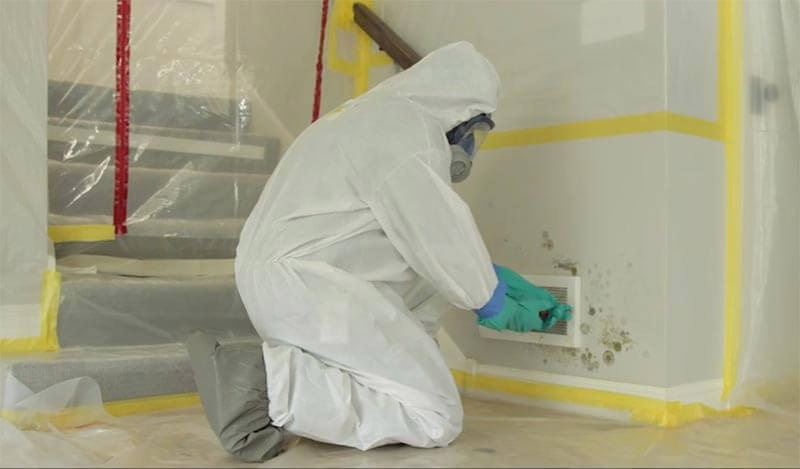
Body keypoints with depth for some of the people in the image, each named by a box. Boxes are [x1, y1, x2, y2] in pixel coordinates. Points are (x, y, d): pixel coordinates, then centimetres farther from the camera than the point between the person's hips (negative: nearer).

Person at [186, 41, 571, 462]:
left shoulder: (381, 118, 22)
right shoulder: (408, 126, -10)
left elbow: (434, 234, 22)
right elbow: (439, 238, -11)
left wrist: (511, 283, 22)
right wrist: (490, 300, 7)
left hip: (282, 279, 11)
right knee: (436, 419, -8)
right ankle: (268, 379, -16)